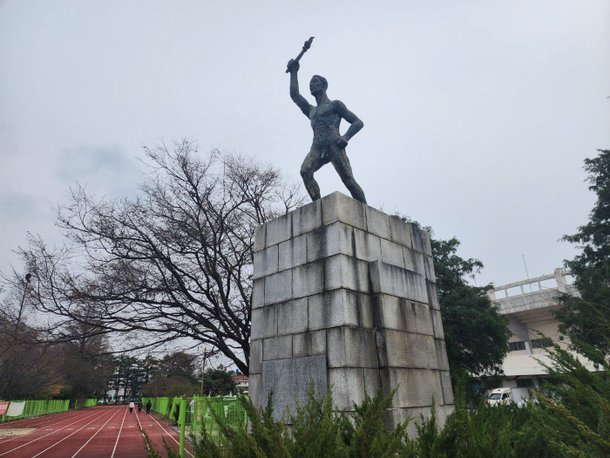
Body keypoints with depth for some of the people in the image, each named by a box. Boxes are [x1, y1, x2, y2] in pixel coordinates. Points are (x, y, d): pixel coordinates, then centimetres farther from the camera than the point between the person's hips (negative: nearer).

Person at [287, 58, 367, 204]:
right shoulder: (310, 110, 33)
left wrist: (346, 137, -10)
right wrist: (293, 72, 34)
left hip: (334, 145, -4)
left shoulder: (335, 105, 16)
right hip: (317, 148, 5)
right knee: (305, 171, -25)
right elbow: (294, 95, 29)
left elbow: (358, 122, 8)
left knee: (348, 180, -14)